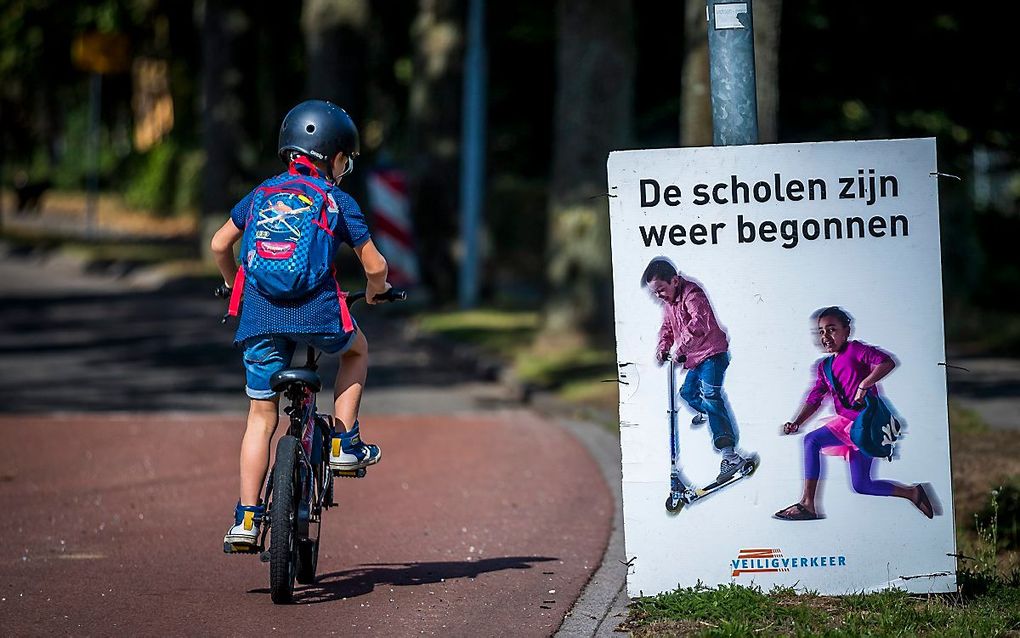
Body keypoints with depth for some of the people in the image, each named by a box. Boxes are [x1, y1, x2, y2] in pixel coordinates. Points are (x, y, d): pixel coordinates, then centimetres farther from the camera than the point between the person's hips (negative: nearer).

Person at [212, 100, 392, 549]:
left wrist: (236, 285, 38)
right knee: (356, 349, 31)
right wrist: (376, 289, 30)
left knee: (262, 417, 8)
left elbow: (219, 245, 19)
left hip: (260, 318, 3)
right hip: (316, 313, -3)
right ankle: (344, 442, 21)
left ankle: (246, 519, 2)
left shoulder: (262, 193, 17)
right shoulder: (337, 201, 7)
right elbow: (375, 265, 7)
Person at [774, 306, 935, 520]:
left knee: (812, 440, -21)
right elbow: (814, 399, 14)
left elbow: (887, 362, -19)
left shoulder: (854, 350, -5)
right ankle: (912, 493, 19)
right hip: (844, 421, 9)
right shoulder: (824, 367, 17)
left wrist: (863, 385, -25)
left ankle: (807, 503, -21)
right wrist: (797, 423, -2)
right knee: (861, 485, 8)